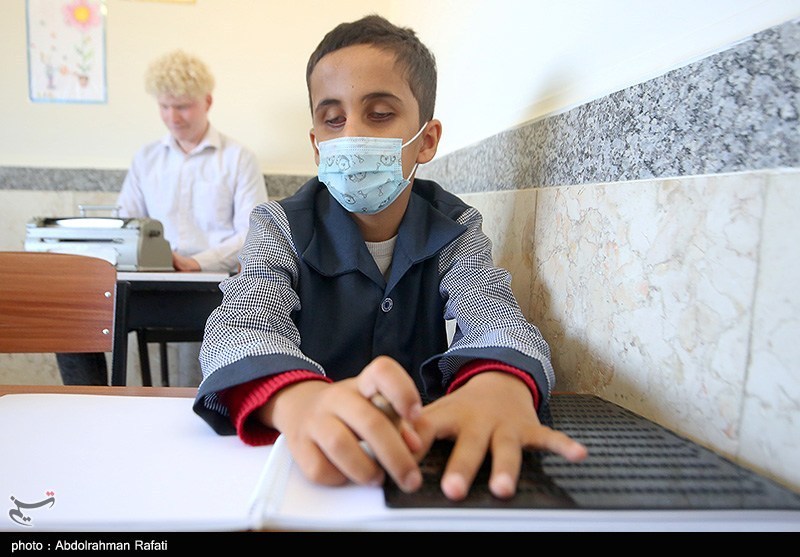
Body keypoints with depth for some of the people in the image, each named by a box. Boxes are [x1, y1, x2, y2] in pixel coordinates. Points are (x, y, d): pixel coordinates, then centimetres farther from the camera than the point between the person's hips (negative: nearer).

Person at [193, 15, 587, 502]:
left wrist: (499, 382, -42)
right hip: (312, 458, 0)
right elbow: (241, 324, -22)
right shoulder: (281, 228, -5)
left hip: (427, 447, 1)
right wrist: (298, 397, -45)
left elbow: (494, 316, -17)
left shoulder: (455, 231, -1)